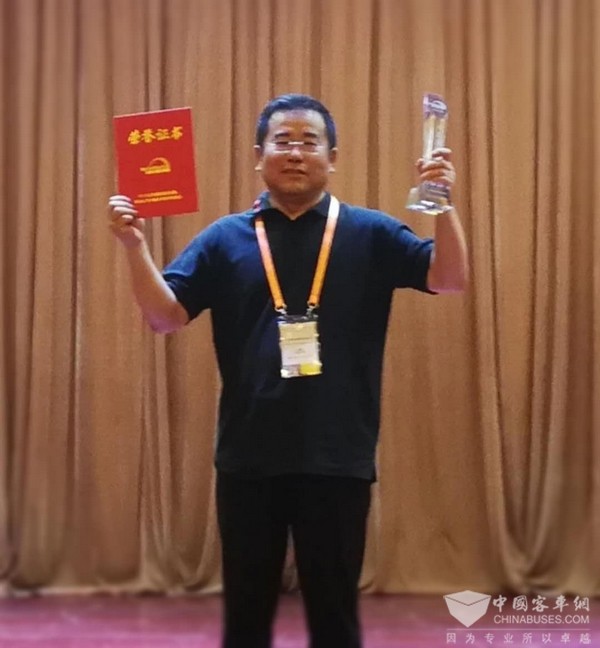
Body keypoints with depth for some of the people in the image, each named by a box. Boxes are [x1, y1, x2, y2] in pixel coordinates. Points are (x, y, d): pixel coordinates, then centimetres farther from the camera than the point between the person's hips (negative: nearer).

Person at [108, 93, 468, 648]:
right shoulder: (226, 238, 6)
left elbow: (450, 280, -6)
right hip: (248, 458, 1)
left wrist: (444, 206, -22)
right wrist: (135, 247, -14)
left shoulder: (370, 233, 4)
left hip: (339, 459, -1)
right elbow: (165, 316, 1)